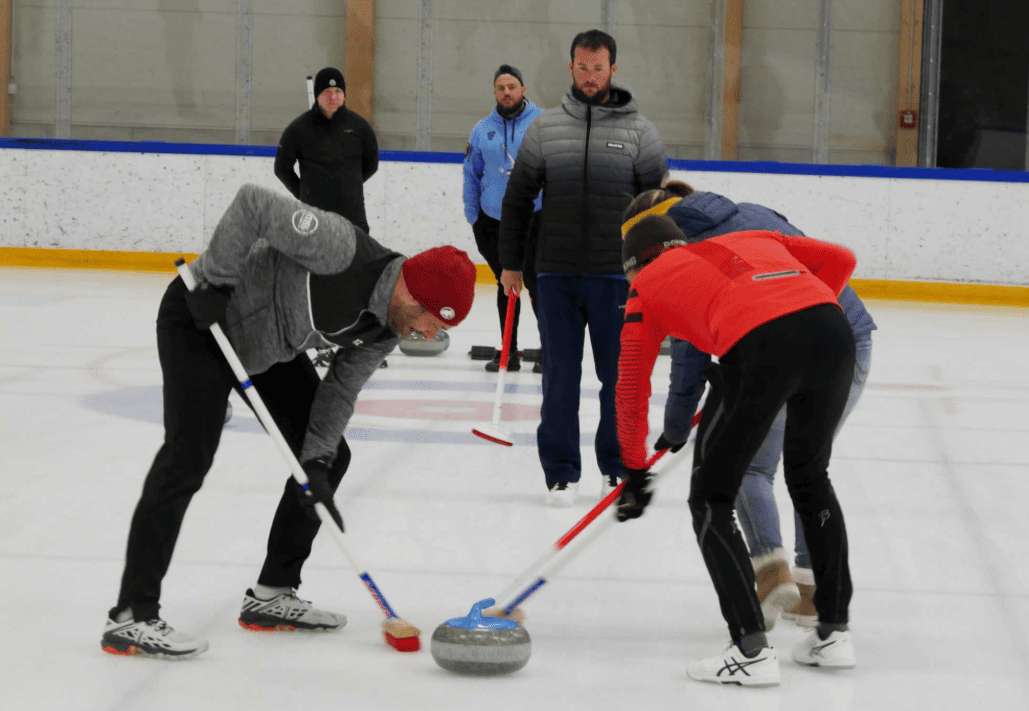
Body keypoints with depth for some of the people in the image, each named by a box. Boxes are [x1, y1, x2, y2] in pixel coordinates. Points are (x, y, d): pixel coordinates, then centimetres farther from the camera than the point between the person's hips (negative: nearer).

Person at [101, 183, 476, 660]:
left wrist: (317, 460, -15)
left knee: (331, 456, 7)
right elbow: (252, 203, -32)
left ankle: (271, 595, 16)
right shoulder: (341, 248, -33)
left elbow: (341, 387, -2)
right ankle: (130, 617, -17)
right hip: (200, 320, -9)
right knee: (187, 460, -19)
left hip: (266, 344, 9)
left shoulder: (388, 325, -7)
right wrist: (215, 279, -28)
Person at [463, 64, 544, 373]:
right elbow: (472, 174, 14)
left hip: (534, 219, -3)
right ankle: (508, 352, 18)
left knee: (537, 285, -4)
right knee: (506, 285, 11)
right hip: (493, 220, 4)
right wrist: (473, 217, 9)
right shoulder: (482, 130, 8)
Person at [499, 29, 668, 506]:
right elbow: (517, 198, 11)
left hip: (617, 276, -1)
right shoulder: (545, 128, 6)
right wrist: (510, 263, 8)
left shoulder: (639, 131, 2)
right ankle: (561, 473, 8)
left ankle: (618, 469, 16)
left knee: (619, 375, 4)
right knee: (560, 374, 1)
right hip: (556, 275, 1)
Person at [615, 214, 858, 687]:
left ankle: (751, 651, 3)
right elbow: (839, 260, 26)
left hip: (757, 345, -5)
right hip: (832, 329, 5)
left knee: (711, 500, 12)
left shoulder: (648, 284, 27)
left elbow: (631, 389, 28)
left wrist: (635, 472, 38)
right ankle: (834, 632, 30)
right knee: (810, 478, 27)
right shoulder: (751, 240, 36)